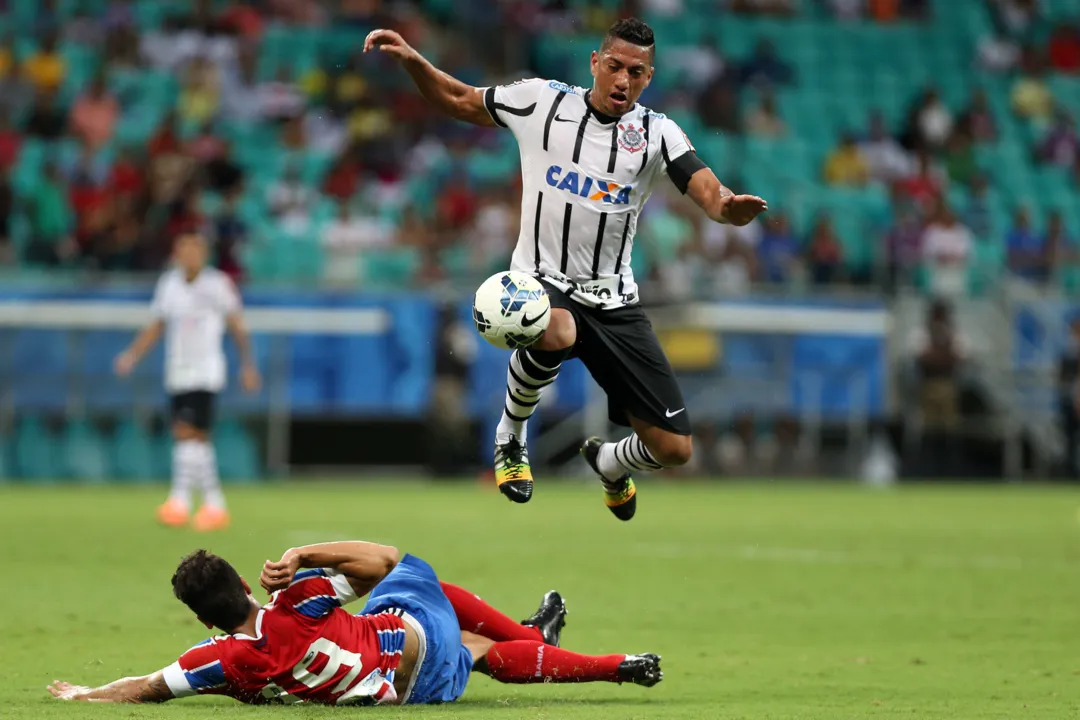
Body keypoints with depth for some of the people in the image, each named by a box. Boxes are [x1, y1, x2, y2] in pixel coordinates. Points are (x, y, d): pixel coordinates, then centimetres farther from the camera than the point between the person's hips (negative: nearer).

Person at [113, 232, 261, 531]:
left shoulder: (217, 284, -5)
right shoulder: (168, 284, 8)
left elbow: (237, 327, 1)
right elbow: (156, 327, 15)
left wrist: (247, 364, -5)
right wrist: (132, 355, 3)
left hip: (205, 373, -5)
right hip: (177, 373, 5)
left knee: (188, 432, -17)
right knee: (197, 440, 8)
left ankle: (180, 499, -19)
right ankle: (215, 505, 15)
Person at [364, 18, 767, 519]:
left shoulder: (657, 133, -1)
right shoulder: (541, 101, -2)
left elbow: (707, 192, -15)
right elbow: (456, 100, 10)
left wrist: (730, 207, -39)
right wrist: (410, 59, -7)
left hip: (614, 302, 3)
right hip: (540, 283, -2)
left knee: (673, 449, -3)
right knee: (556, 332, -43)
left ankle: (609, 463, 37)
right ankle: (510, 438, -12)